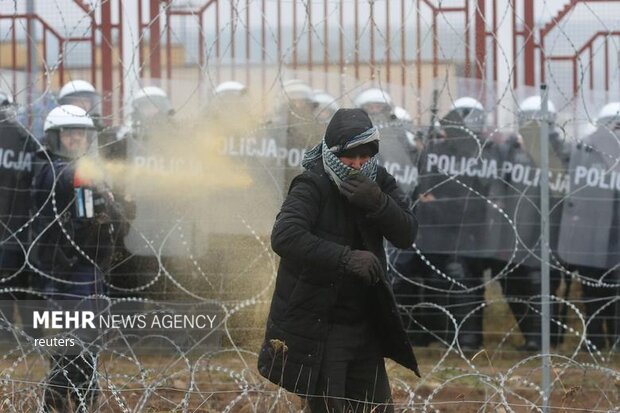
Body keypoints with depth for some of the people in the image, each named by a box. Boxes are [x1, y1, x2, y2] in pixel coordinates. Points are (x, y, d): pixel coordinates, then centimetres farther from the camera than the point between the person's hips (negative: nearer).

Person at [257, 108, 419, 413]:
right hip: (316, 330, -6)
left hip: (363, 327, 6)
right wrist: (346, 258, -36)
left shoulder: (379, 183, 3)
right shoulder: (312, 187, -15)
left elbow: (406, 235, -7)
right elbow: (284, 237, -30)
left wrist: (377, 203, -25)